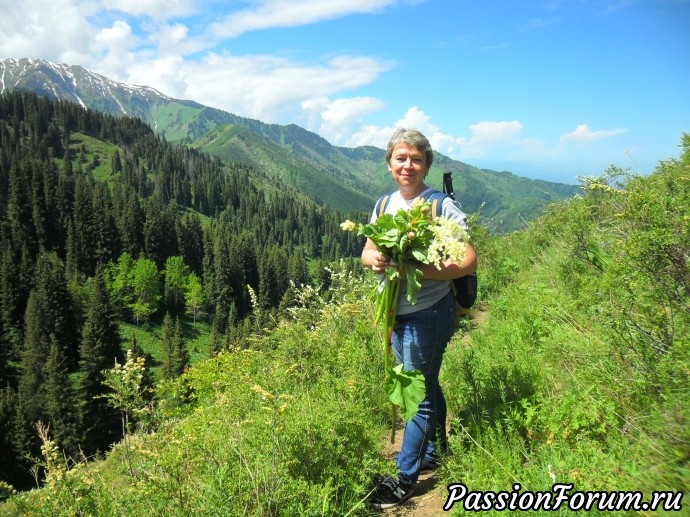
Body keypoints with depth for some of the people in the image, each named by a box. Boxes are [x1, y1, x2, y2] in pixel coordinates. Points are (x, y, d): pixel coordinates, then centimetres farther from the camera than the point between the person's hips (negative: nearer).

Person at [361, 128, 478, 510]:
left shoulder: (443, 206, -15)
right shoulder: (384, 205, 5)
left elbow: (469, 263, -19)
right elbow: (367, 251, 9)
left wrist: (418, 270, -29)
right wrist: (375, 260, -15)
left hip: (428, 313, -7)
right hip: (396, 311, 7)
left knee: (419, 395, 4)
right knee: (426, 386, 22)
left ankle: (405, 478, 18)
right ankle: (434, 453, 41)